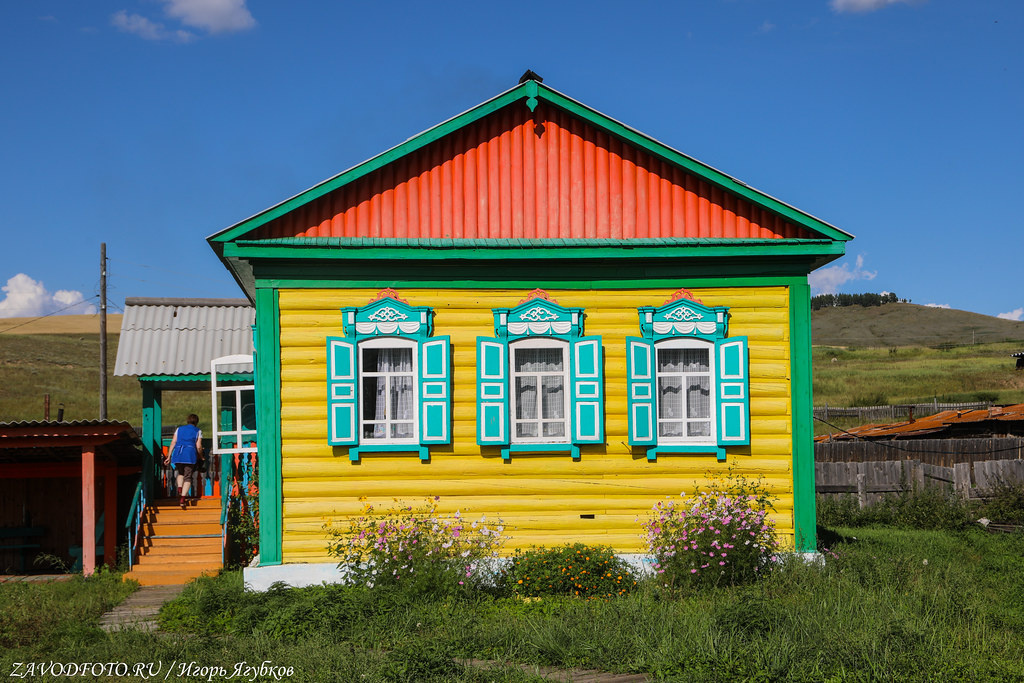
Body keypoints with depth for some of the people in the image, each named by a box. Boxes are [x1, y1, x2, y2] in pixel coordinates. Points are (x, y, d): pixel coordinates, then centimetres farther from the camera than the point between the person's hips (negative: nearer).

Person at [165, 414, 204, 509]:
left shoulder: (179, 429, 20)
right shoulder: (198, 431, 12)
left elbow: (173, 443, 11)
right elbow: (199, 446, 3)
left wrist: (169, 456, 11)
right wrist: (201, 456, 20)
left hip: (178, 454, 3)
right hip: (190, 455, -3)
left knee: (180, 473, 25)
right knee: (188, 477, -1)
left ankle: (180, 489, -1)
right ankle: (182, 499, -14)